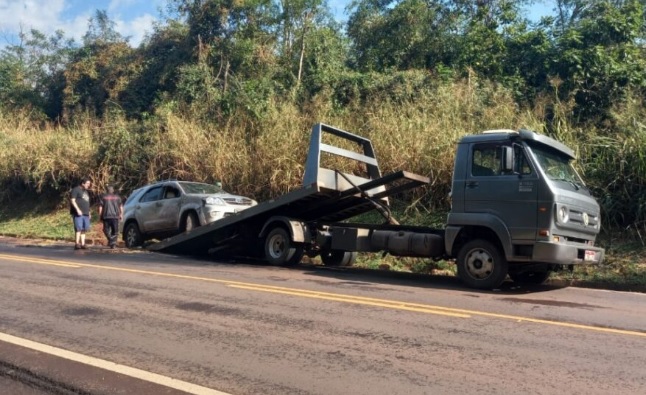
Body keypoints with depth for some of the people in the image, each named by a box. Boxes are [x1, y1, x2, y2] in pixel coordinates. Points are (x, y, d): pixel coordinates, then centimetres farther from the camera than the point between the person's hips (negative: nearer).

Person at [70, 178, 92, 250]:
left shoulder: (86, 191, 22)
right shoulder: (76, 190, -2)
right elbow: (72, 200, -10)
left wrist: (89, 212, 20)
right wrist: (77, 209, -19)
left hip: (85, 213, 8)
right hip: (78, 213, -8)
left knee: (84, 229, 4)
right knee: (78, 228, -13)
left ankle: (82, 244, 6)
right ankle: (77, 244, -13)